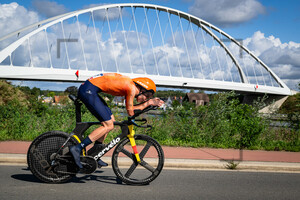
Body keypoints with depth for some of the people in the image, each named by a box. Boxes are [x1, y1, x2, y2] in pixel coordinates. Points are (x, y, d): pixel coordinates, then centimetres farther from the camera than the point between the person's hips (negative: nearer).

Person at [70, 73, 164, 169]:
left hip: (88, 90, 10)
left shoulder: (129, 85, 17)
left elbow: (131, 109, 21)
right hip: (88, 90, -10)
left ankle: (93, 155, 19)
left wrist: (149, 103, 22)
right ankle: (77, 148, -9)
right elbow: (130, 112, -3)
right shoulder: (132, 88, -10)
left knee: (111, 121, 13)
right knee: (108, 126, -8)